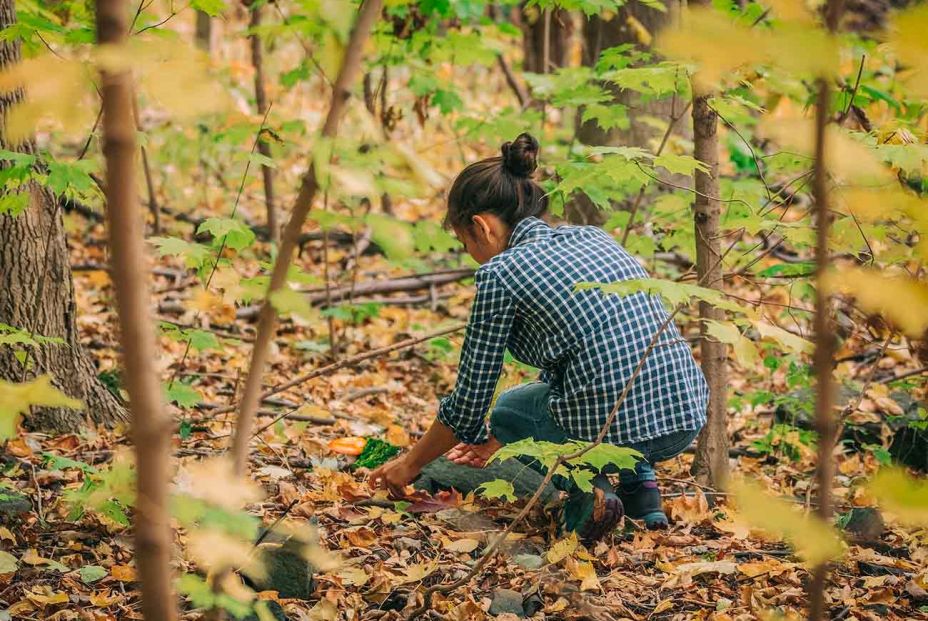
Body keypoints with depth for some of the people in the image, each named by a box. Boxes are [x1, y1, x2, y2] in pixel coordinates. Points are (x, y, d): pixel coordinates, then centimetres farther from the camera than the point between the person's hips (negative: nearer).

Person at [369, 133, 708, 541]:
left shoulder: (500, 273, -1)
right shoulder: (593, 237, 20)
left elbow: (470, 400, 6)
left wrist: (411, 463, 25)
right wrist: (495, 441, 42)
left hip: (614, 428, -6)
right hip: (688, 416, 7)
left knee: (506, 410, 27)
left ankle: (584, 491, 1)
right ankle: (641, 486, 21)